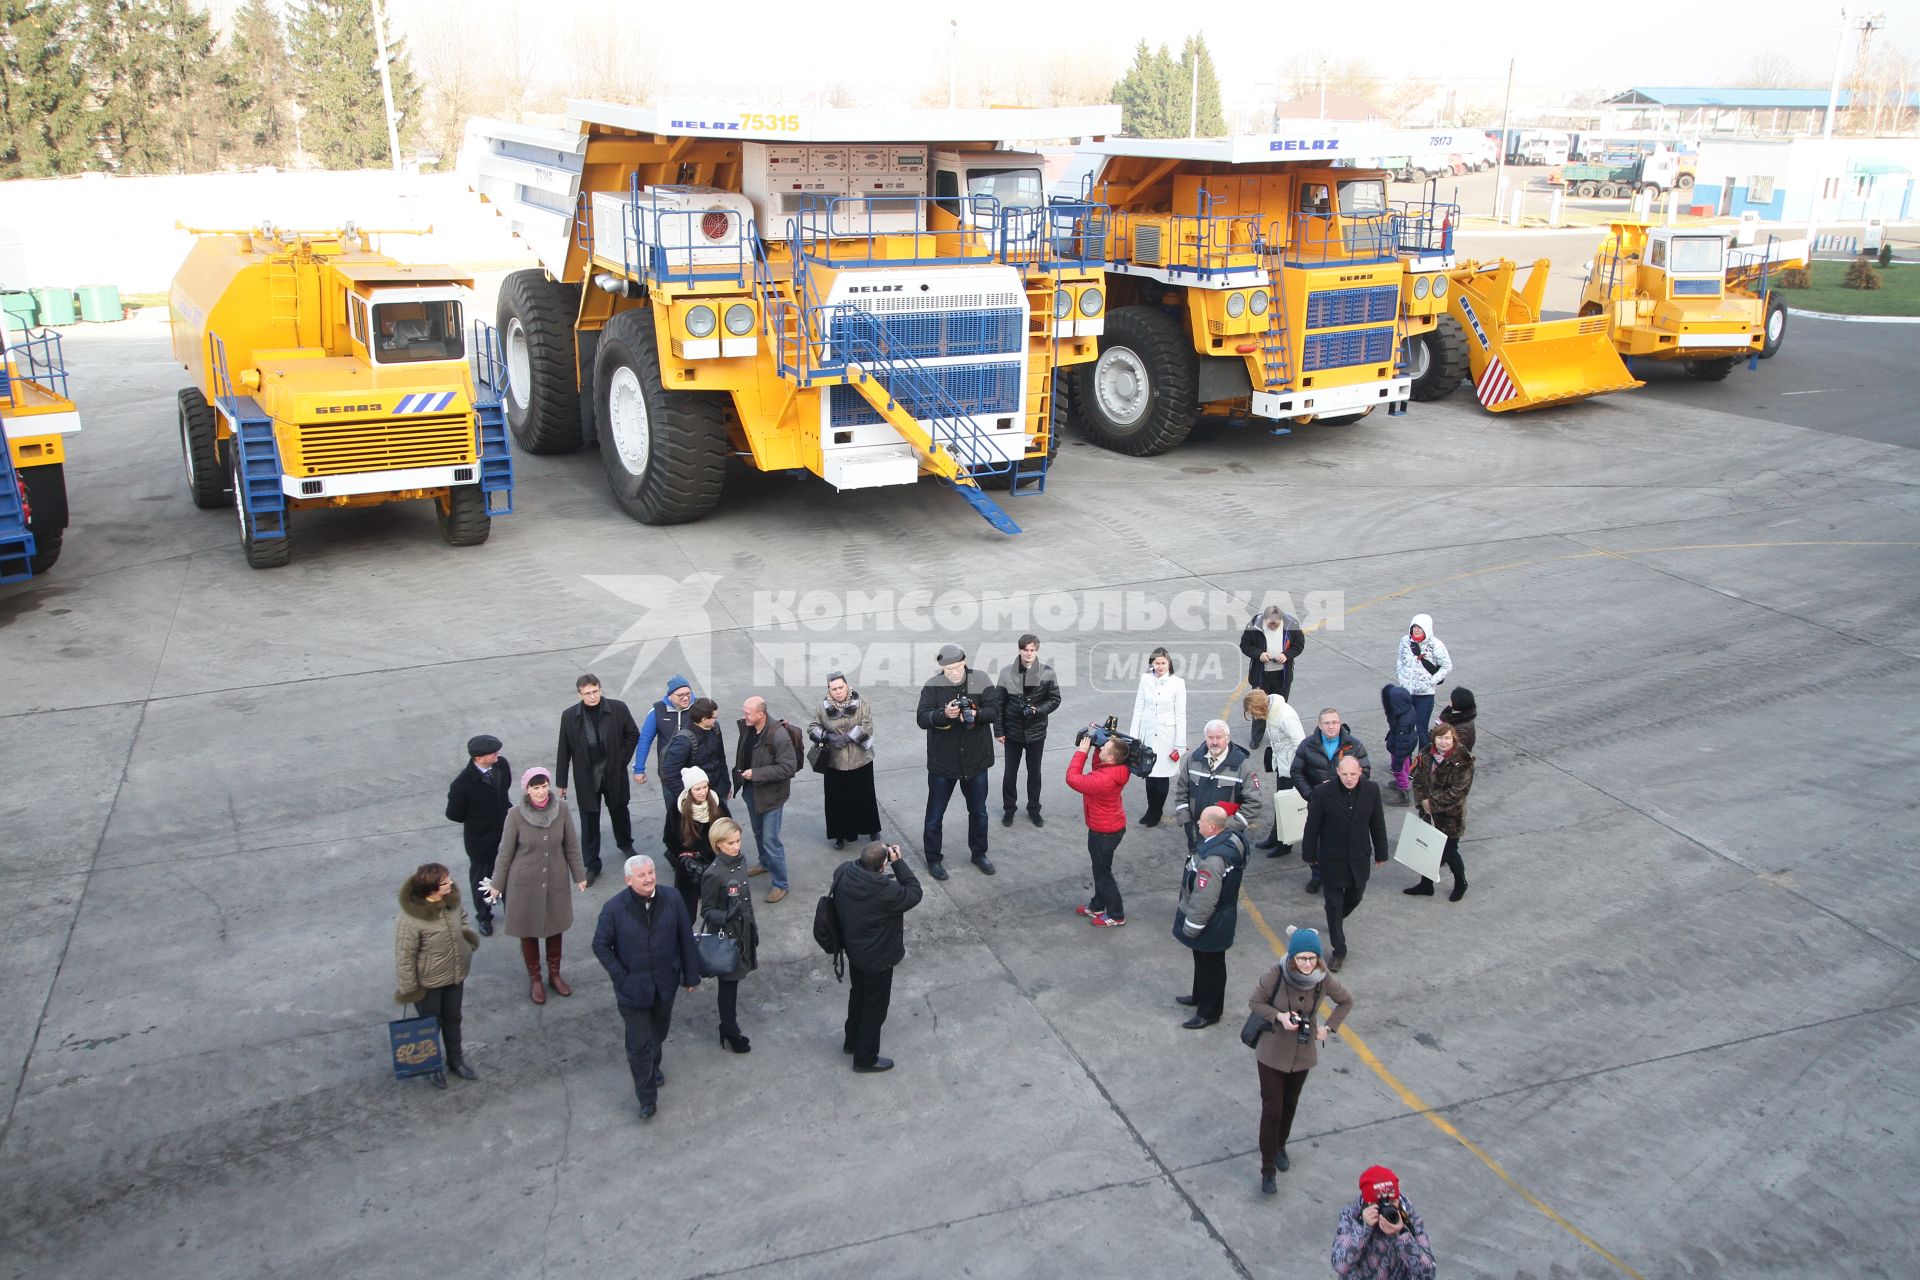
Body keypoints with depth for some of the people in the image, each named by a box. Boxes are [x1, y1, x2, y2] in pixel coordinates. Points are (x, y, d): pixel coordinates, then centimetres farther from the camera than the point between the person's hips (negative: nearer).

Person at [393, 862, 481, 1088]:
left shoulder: (452, 898, -15)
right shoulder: (411, 919, -34)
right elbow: (404, 956, -23)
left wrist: (467, 934, -2)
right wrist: (408, 989, -15)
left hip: (455, 975, 5)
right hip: (428, 982, -5)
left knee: (453, 1019, 24)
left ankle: (456, 1060, 45)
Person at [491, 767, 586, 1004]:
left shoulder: (562, 810, -14)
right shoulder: (516, 815, -19)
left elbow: (572, 846, -2)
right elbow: (505, 852, -8)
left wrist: (579, 876, 6)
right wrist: (497, 884, 0)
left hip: (556, 880, 2)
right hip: (525, 882, -2)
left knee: (555, 928, 17)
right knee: (528, 932, 13)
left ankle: (554, 974, 39)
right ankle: (534, 979, 35)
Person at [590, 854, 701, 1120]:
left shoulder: (672, 901, -13)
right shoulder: (614, 908, -18)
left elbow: (686, 939, -3)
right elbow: (601, 946, -6)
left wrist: (691, 976, 2)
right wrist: (620, 976, -11)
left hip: (665, 983, 3)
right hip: (633, 987, -3)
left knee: (659, 1032, 25)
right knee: (639, 1044, 4)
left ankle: (653, 1066, 53)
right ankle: (647, 1097, 18)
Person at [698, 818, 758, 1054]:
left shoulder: (741, 861, -1)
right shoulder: (714, 874, -22)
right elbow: (706, 911, -15)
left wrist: (753, 926, 17)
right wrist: (726, 916, -34)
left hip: (743, 931, 6)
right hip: (726, 935, -6)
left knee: (733, 981, 17)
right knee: (729, 984, 7)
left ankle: (728, 1026, 32)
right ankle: (730, 1033, 21)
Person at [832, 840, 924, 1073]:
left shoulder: (843, 872, -19)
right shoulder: (884, 892, -37)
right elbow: (914, 893, -21)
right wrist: (898, 862, -22)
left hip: (854, 949, 7)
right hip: (877, 959, -7)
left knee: (858, 995, 30)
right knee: (875, 1007, 16)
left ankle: (852, 1041, 52)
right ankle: (865, 1059, 34)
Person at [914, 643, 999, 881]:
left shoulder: (980, 681, -8)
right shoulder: (932, 687, -12)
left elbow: (994, 709, -11)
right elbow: (921, 718, -18)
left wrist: (976, 714, -32)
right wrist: (944, 714, -37)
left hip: (976, 760, 2)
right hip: (942, 762, -2)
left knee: (978, 811, 19)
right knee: (935, 815, 10)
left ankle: (979, 853, 39)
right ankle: (933, 859, 27)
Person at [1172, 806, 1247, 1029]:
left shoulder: (1213, 859, -37)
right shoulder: (1231, 838, -7)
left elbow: (1204, 900, -30)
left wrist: (1191, 926, -16)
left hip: (1211, 924, -9)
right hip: (1224, 912, 9)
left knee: (1210, 965, 10)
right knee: (1203, 960, 27)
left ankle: (1209, 1012, 28)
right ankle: (1201, 996, 47)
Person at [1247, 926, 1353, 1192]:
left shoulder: (1323, 980, -17)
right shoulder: (1275, 976, -26)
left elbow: (1346, 1002, 4)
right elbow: (1254, 1002, -10)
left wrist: (1328, 1028, -3)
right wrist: (1279, 1016, -25)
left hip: (1303, 1052, 3)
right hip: (1273, 1052, -3)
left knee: (1290, 1105, 21)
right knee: (1272, 1110, -1)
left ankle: (1280, 1147, 46)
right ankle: (1268, 1168, 12)